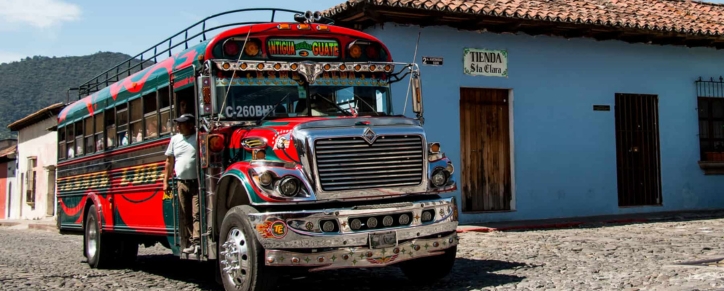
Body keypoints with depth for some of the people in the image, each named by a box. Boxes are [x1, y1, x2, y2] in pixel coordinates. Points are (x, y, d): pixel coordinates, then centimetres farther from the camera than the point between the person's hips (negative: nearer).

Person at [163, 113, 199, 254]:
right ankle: (188, 243, 8)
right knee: (184, 216, 4)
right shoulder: (175, 139, 13)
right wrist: (166, 181, 12)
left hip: (197, 183, -4)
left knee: (197, 214, -9)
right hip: (181, 183, 4)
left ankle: (197, 242, -12)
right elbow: (170, 162, 17)